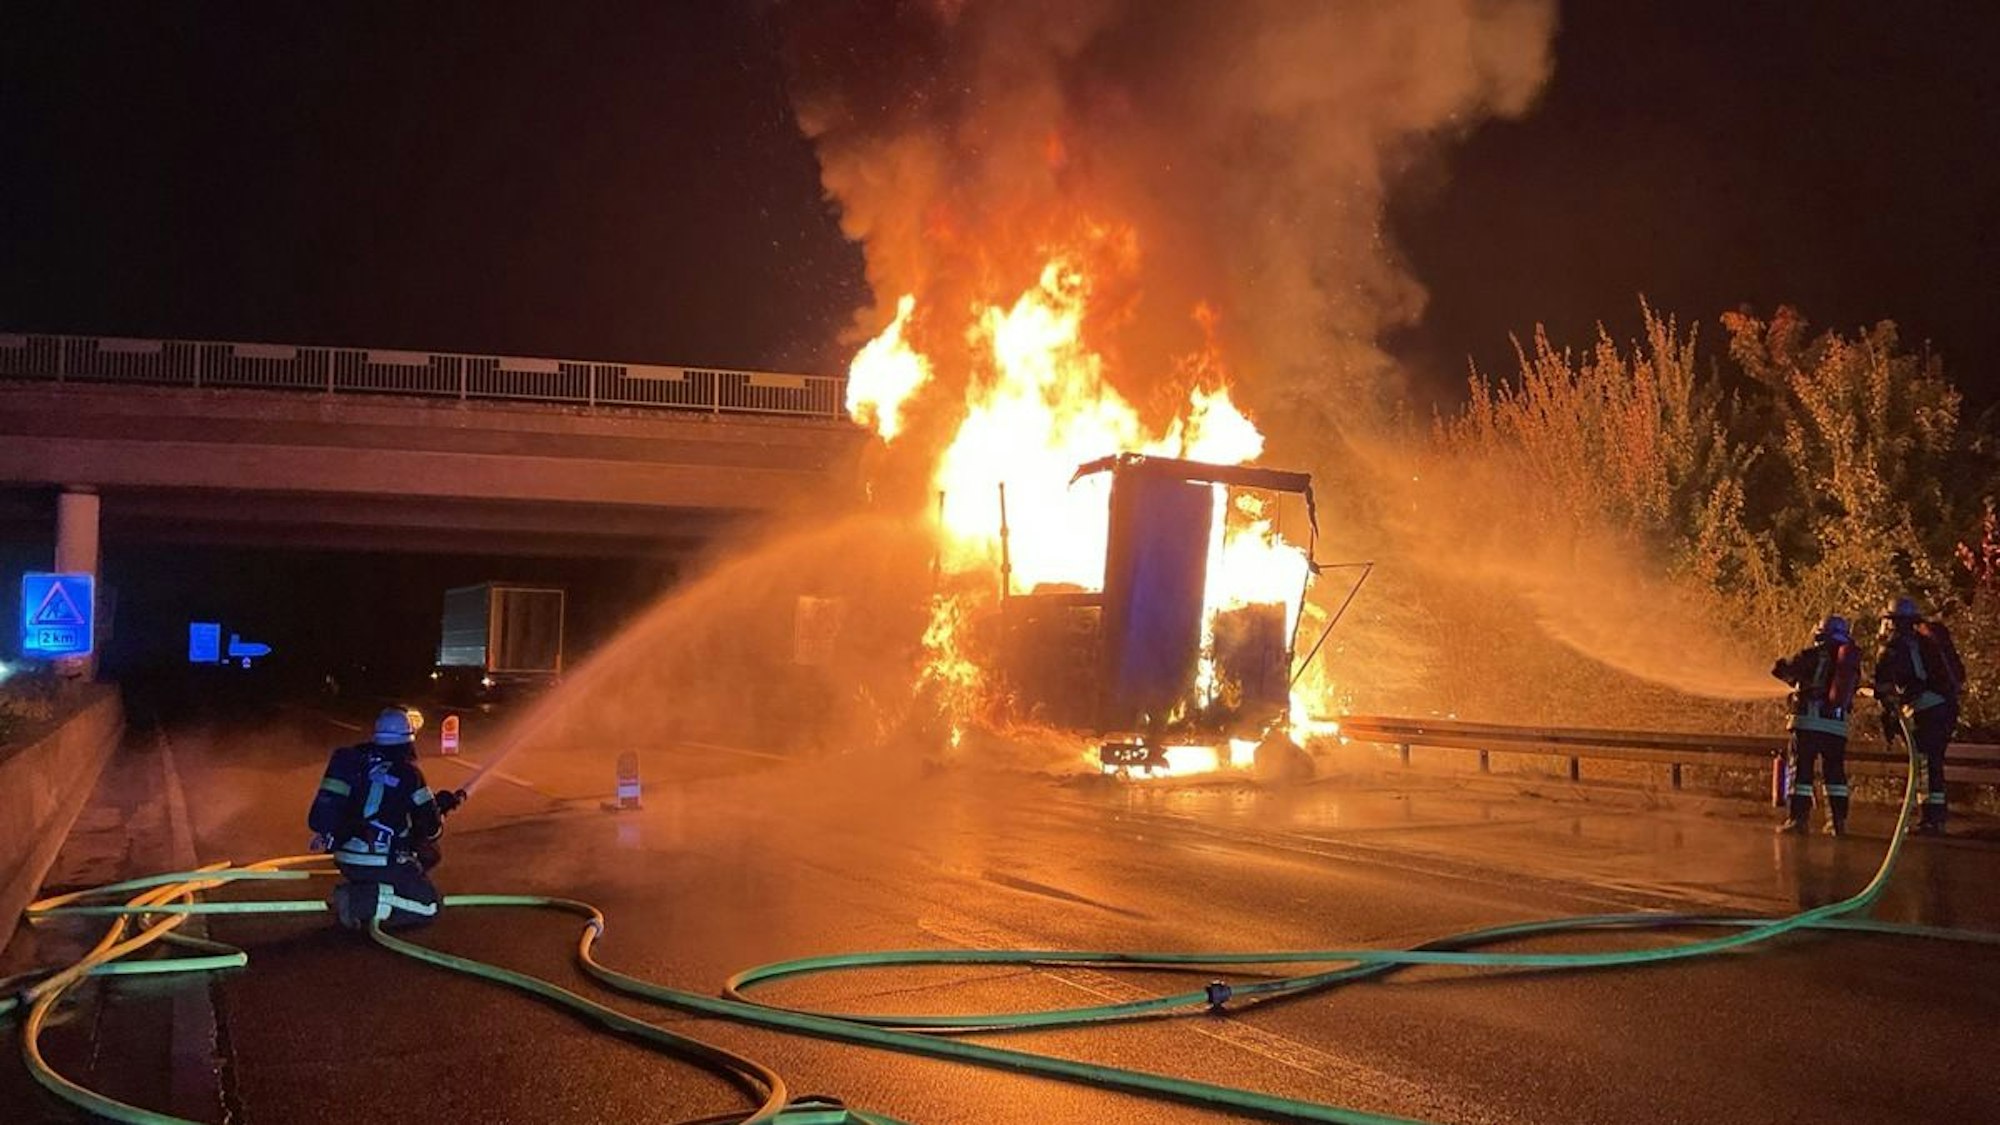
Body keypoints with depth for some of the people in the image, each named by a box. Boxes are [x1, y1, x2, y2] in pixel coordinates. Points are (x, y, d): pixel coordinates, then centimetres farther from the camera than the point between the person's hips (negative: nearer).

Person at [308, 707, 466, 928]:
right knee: (429, 905, 0)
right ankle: (361, 901, -17)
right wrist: (440, 806, 16)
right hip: (381, 864, -7)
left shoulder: (357, 761, 8)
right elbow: (431, 830, -4)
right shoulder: (407, 772, -9)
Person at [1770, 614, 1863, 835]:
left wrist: (1795, 679, 20)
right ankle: (1838, 821, 11)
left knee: (1799, 768, 0)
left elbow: (1779, 669, 0)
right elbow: (1852, 687, 20)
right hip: (1838, 724, 4)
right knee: (1835, 771, 14)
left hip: (1809, 720, -4)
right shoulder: (1852, 660, 11)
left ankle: (1798, 817, -6)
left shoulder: (1814, 653, -1)